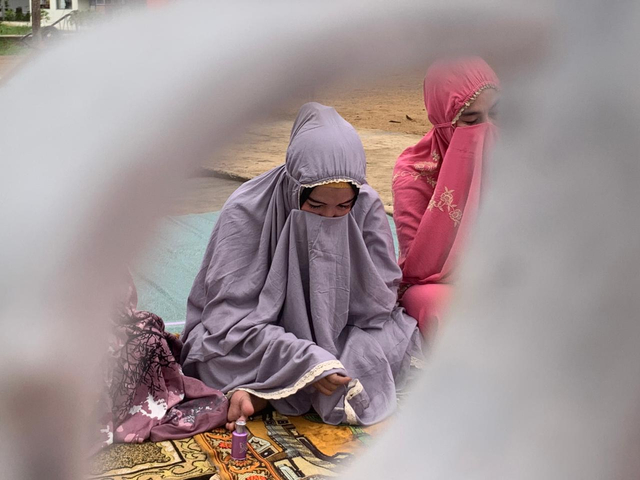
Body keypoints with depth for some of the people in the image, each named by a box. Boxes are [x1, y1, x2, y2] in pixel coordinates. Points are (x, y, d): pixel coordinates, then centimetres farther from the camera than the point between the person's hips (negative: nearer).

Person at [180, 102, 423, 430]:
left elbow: (377, 304, -14)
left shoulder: (366, 206, -14)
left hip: (333, 336, 5)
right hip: (251, 340, -4)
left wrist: (336, 365, -31)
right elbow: (234, 320, -25)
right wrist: (306, 362, -38)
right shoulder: (244, 213, -22)